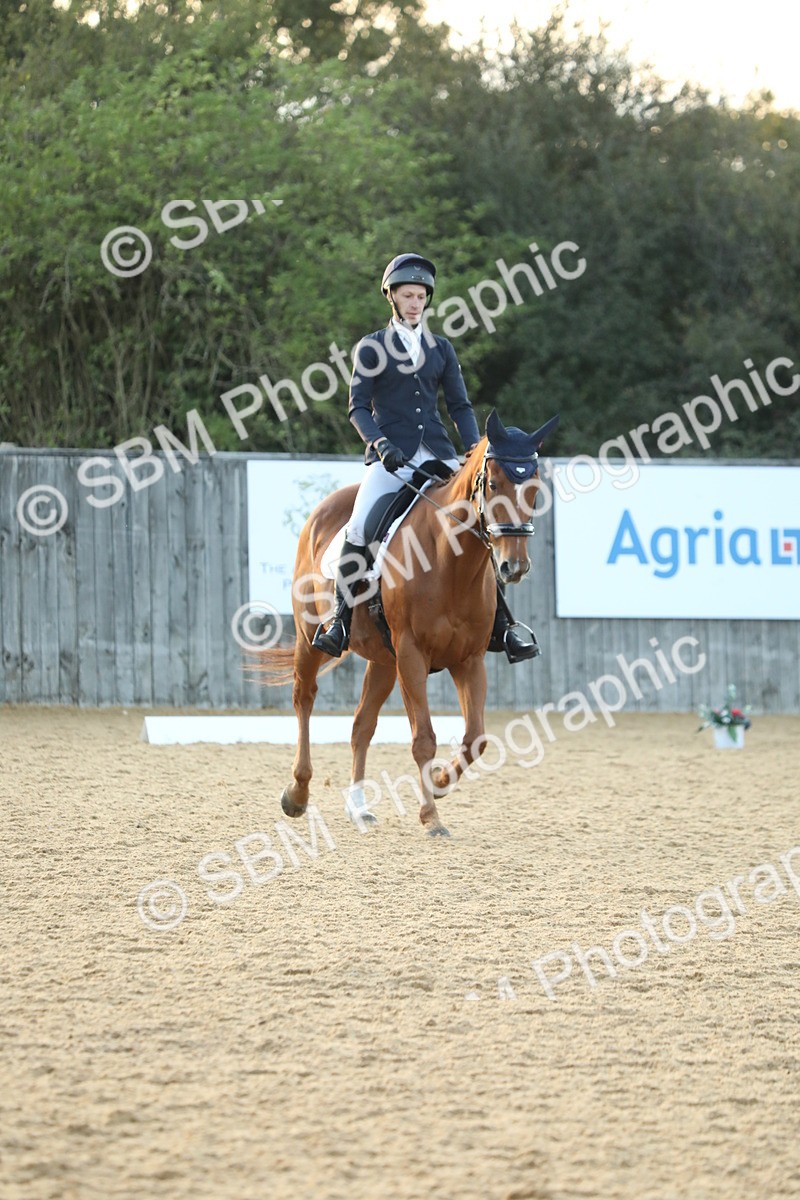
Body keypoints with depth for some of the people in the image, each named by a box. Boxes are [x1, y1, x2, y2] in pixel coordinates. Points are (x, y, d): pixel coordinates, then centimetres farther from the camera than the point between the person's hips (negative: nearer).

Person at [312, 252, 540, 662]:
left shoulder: (441, 348, 16)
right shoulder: (371, 348, 8)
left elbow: (460, 405, 14)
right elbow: (358, 407, 1)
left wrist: (475, 450, -3)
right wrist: (381, 444, -17)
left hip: (436, 452, 3)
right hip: (390, 455, -3)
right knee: (360, 527, -24)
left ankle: (501, 626, -4)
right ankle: (341, 620, -12)